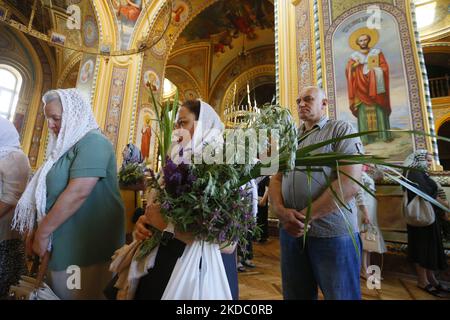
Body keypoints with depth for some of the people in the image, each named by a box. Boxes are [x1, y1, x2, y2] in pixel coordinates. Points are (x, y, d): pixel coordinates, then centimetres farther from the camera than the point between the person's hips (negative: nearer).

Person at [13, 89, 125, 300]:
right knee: (58, 293, 20)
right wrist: (36, 229, 10)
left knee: (81, 294, 6)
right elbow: (49, 194, 17)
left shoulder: (92, 142, -16)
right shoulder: (68, 145, 13)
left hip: (86, 246, -9)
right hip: (64, 242, 9)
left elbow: (78, 193, -24)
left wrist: (43, 233, -14)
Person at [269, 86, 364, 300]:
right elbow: (275, 180, 9)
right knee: (295, 294, 18)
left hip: (332, 232, -5)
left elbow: (350, 183, -14)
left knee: (339, 294, 11)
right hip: (290, 230, 6)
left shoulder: (341, 130, -1)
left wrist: (305, 216, -15)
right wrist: (281, 211, -10)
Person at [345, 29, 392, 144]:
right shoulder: (354, 56, 10)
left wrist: (375, 68, -10)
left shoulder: (377, 52, 11)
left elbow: (385, 67, 5)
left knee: (379, 110, -3)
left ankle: (385, 135, 2)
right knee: (364, 111, -6)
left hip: (375, 85, 1)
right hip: (361, 87, 0)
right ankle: (366, 137, -6)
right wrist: (354, 66, -17)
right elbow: (348, 71, -1)